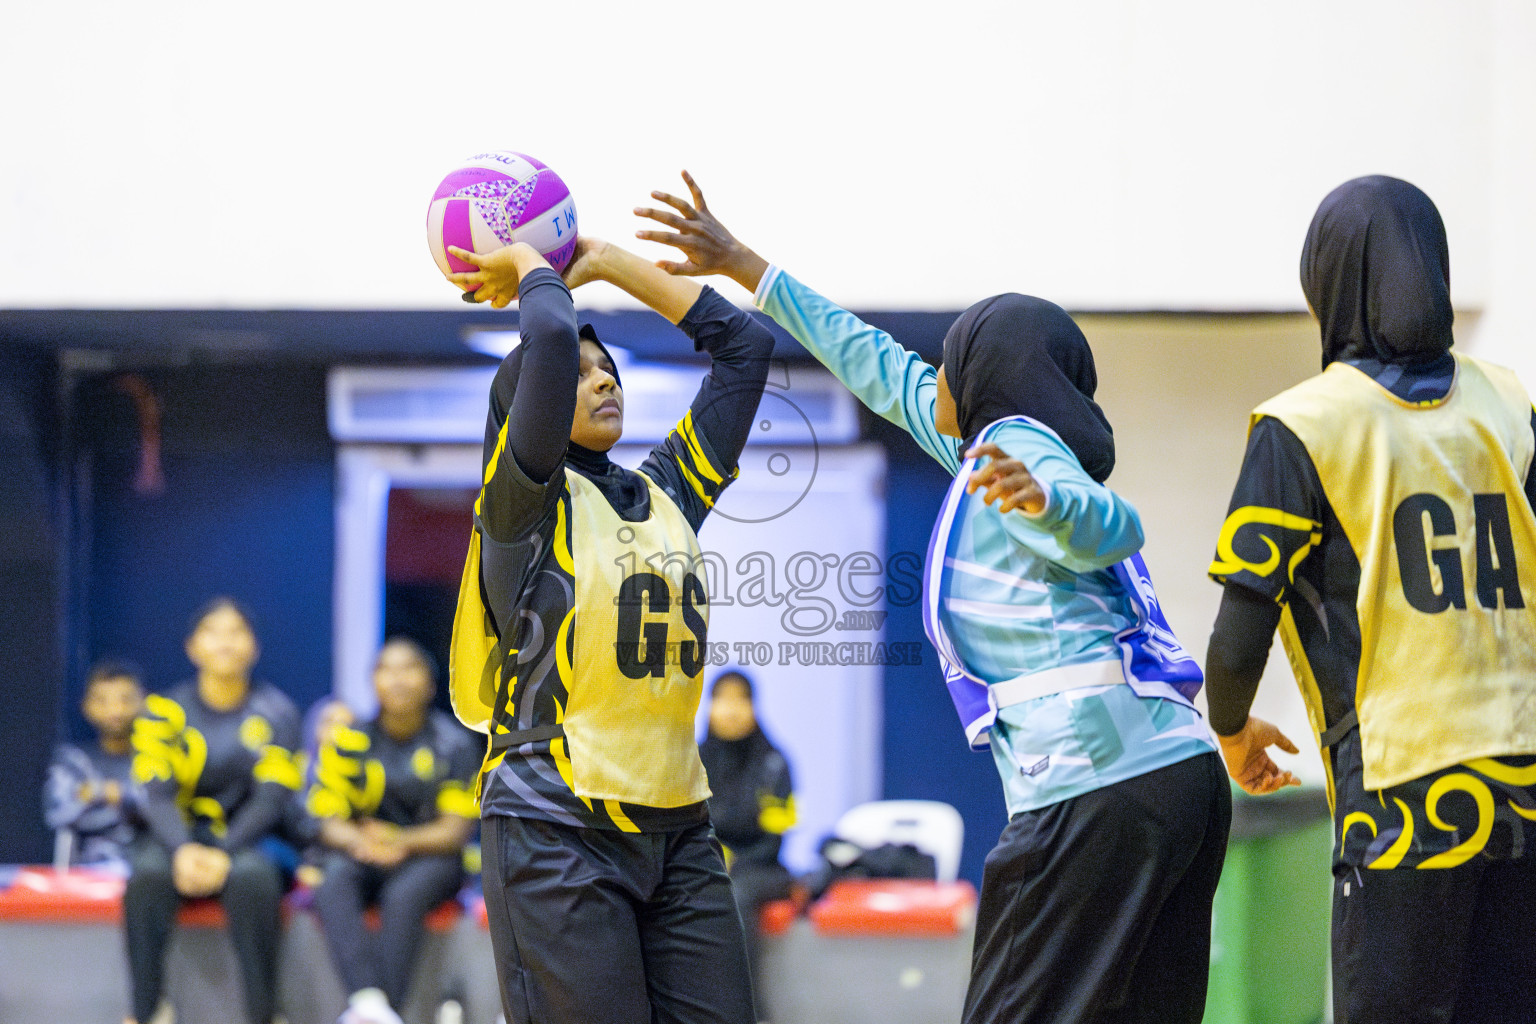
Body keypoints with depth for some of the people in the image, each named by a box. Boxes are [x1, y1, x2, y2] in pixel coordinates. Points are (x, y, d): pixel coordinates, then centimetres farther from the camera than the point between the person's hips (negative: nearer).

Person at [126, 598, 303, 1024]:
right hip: (178, 838, 0)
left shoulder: (276, 712, 4)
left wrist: (224, 853, -22)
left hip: (246, 840, 0)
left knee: (253, 876, -36)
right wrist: (182, 850, -27)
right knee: (148, 875, -34)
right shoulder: (166, 710, 3)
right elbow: (156, 795, -7)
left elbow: (271, 797, -5)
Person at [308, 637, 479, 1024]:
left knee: (404, 894, -35)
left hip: (429, 854, -1)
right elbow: (329, 822, -2)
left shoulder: (453, 744, 0)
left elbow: (455, 831, -5)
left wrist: (399, 842, -24)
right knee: (334, 880, -33)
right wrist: (362, 843, -26)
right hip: (363, 857, 1)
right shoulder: (349, 740, 3)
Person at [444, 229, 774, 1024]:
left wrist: (602, 262, 18)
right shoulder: (525, 502, -3)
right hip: (557, 836, -6)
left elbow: (743, 344, 17)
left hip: (677, 834, 6)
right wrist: (532, 269, 3)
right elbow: (552, 341, -18)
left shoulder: (668, 494, 14)